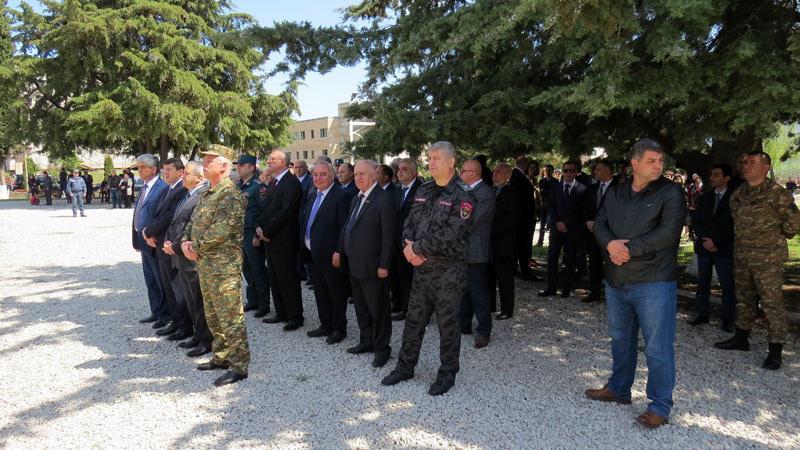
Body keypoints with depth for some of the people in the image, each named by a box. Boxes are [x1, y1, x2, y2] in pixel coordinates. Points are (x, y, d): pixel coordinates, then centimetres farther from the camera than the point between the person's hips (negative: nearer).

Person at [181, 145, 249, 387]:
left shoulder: (231, 194, -16)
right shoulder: (209, 192, 15)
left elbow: (221, 230, -24)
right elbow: (195, 220, 20)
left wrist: (197, 246, -12)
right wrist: (186, 240, 1)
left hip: (224, 266, -10)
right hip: (205, 264, 10)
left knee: (230, 317, -3)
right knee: (213, 316, 19)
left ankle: (239, 366, 6)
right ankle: (221, 357, 33)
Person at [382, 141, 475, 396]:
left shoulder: (463, 196, -13)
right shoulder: (423, 191, 10)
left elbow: (449, 236, -21)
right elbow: (409, 223, 10)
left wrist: (417, 248, -15)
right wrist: (409, 245, -10)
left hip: (448, 272, -6)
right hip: (421, 269, 7)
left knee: (448, 324, 7)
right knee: (413, 321, 15)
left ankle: (447, 375, 24)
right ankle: (405, 367, 31)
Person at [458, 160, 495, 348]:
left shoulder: (485, 193, -16)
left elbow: (471, 221, -21)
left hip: (475, 252, -9)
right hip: (462, 250, 9)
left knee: (478, 293, -1)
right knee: (463, 290, 17)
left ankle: (484, 331, 8)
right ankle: (464, 325, 29)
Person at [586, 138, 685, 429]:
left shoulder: (670, 193, -6)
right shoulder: (615, 194, 11)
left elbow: (668, 233, -17)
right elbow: (599, 224, 4)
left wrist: (629, 249, -16)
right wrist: (611, 244, -17)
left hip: (653, 283, -6)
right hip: (616, 282, 6)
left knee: (658, 347, -2)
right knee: (621, 340, 20)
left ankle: (660, 406, 12)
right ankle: (618, 389, 37)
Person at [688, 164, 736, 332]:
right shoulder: (704, 197, 12)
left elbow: (733, 225, -7)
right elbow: (695, 220, 10)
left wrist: (716, 241, -12)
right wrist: (704, 240, -5)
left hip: (724, 248, -4)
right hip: (704, 247, 4)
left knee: (727, 285, -1)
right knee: (702, 283, 7)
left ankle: (727, 319, 7)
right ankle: (702, 315, 14)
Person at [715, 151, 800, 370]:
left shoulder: (777, 193, -12)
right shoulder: (738, 194, 8)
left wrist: (775, 238, 2)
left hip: (768, 258, -7)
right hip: (742, 255, 7)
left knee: (772, 303, -2)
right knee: (743, 299, 17)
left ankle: (775, 350, 6)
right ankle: (741, 338, 31)